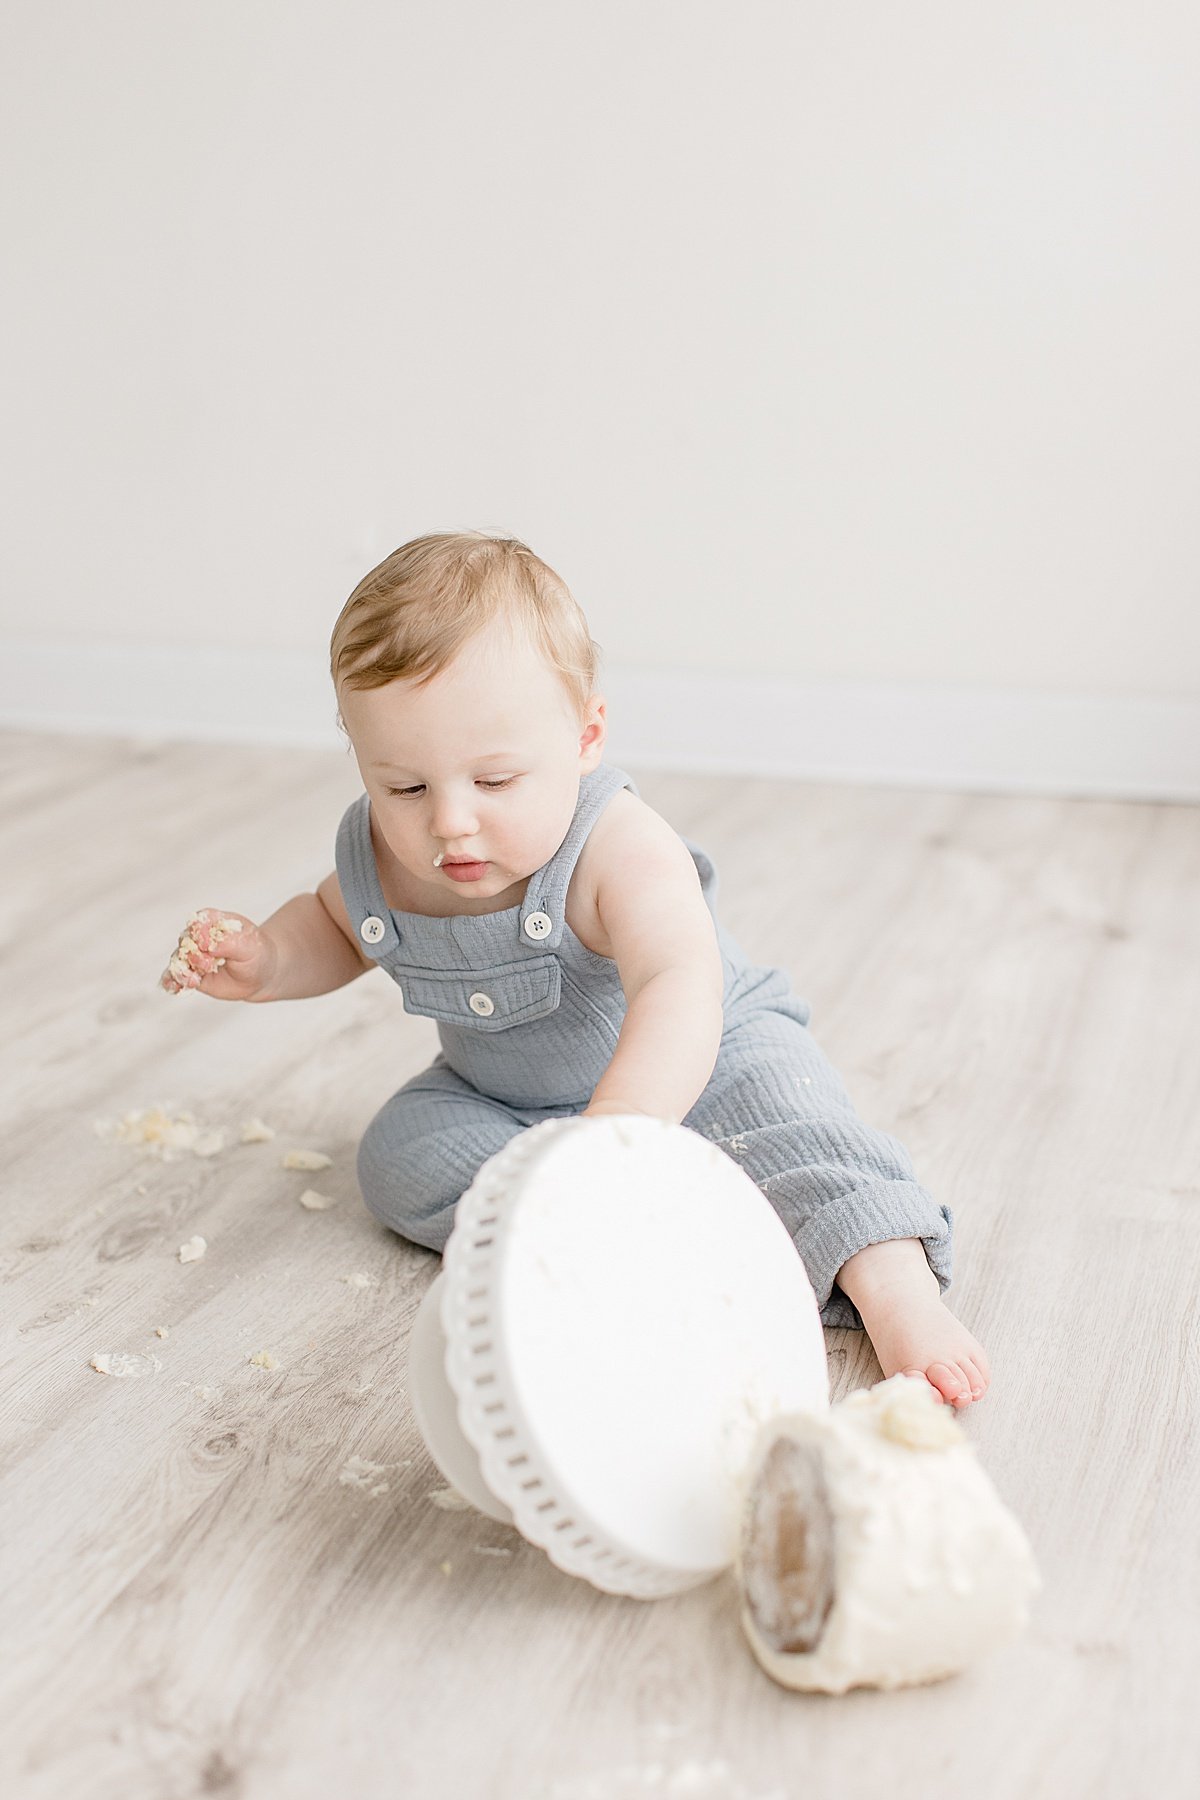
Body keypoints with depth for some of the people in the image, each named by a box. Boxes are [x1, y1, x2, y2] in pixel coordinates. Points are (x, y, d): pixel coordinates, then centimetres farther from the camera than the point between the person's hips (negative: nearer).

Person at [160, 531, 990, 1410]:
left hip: (696, 1063, -5)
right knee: (399, 1150, -17)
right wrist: (264, 959, -17)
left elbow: (681, 990, -55)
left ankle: (894, 1287, -28)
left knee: (782, 1115, -32)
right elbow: (337, 926, 7)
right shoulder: (378, 852, -18)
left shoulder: (621, 852, -36)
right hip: (498, 1093, 6)